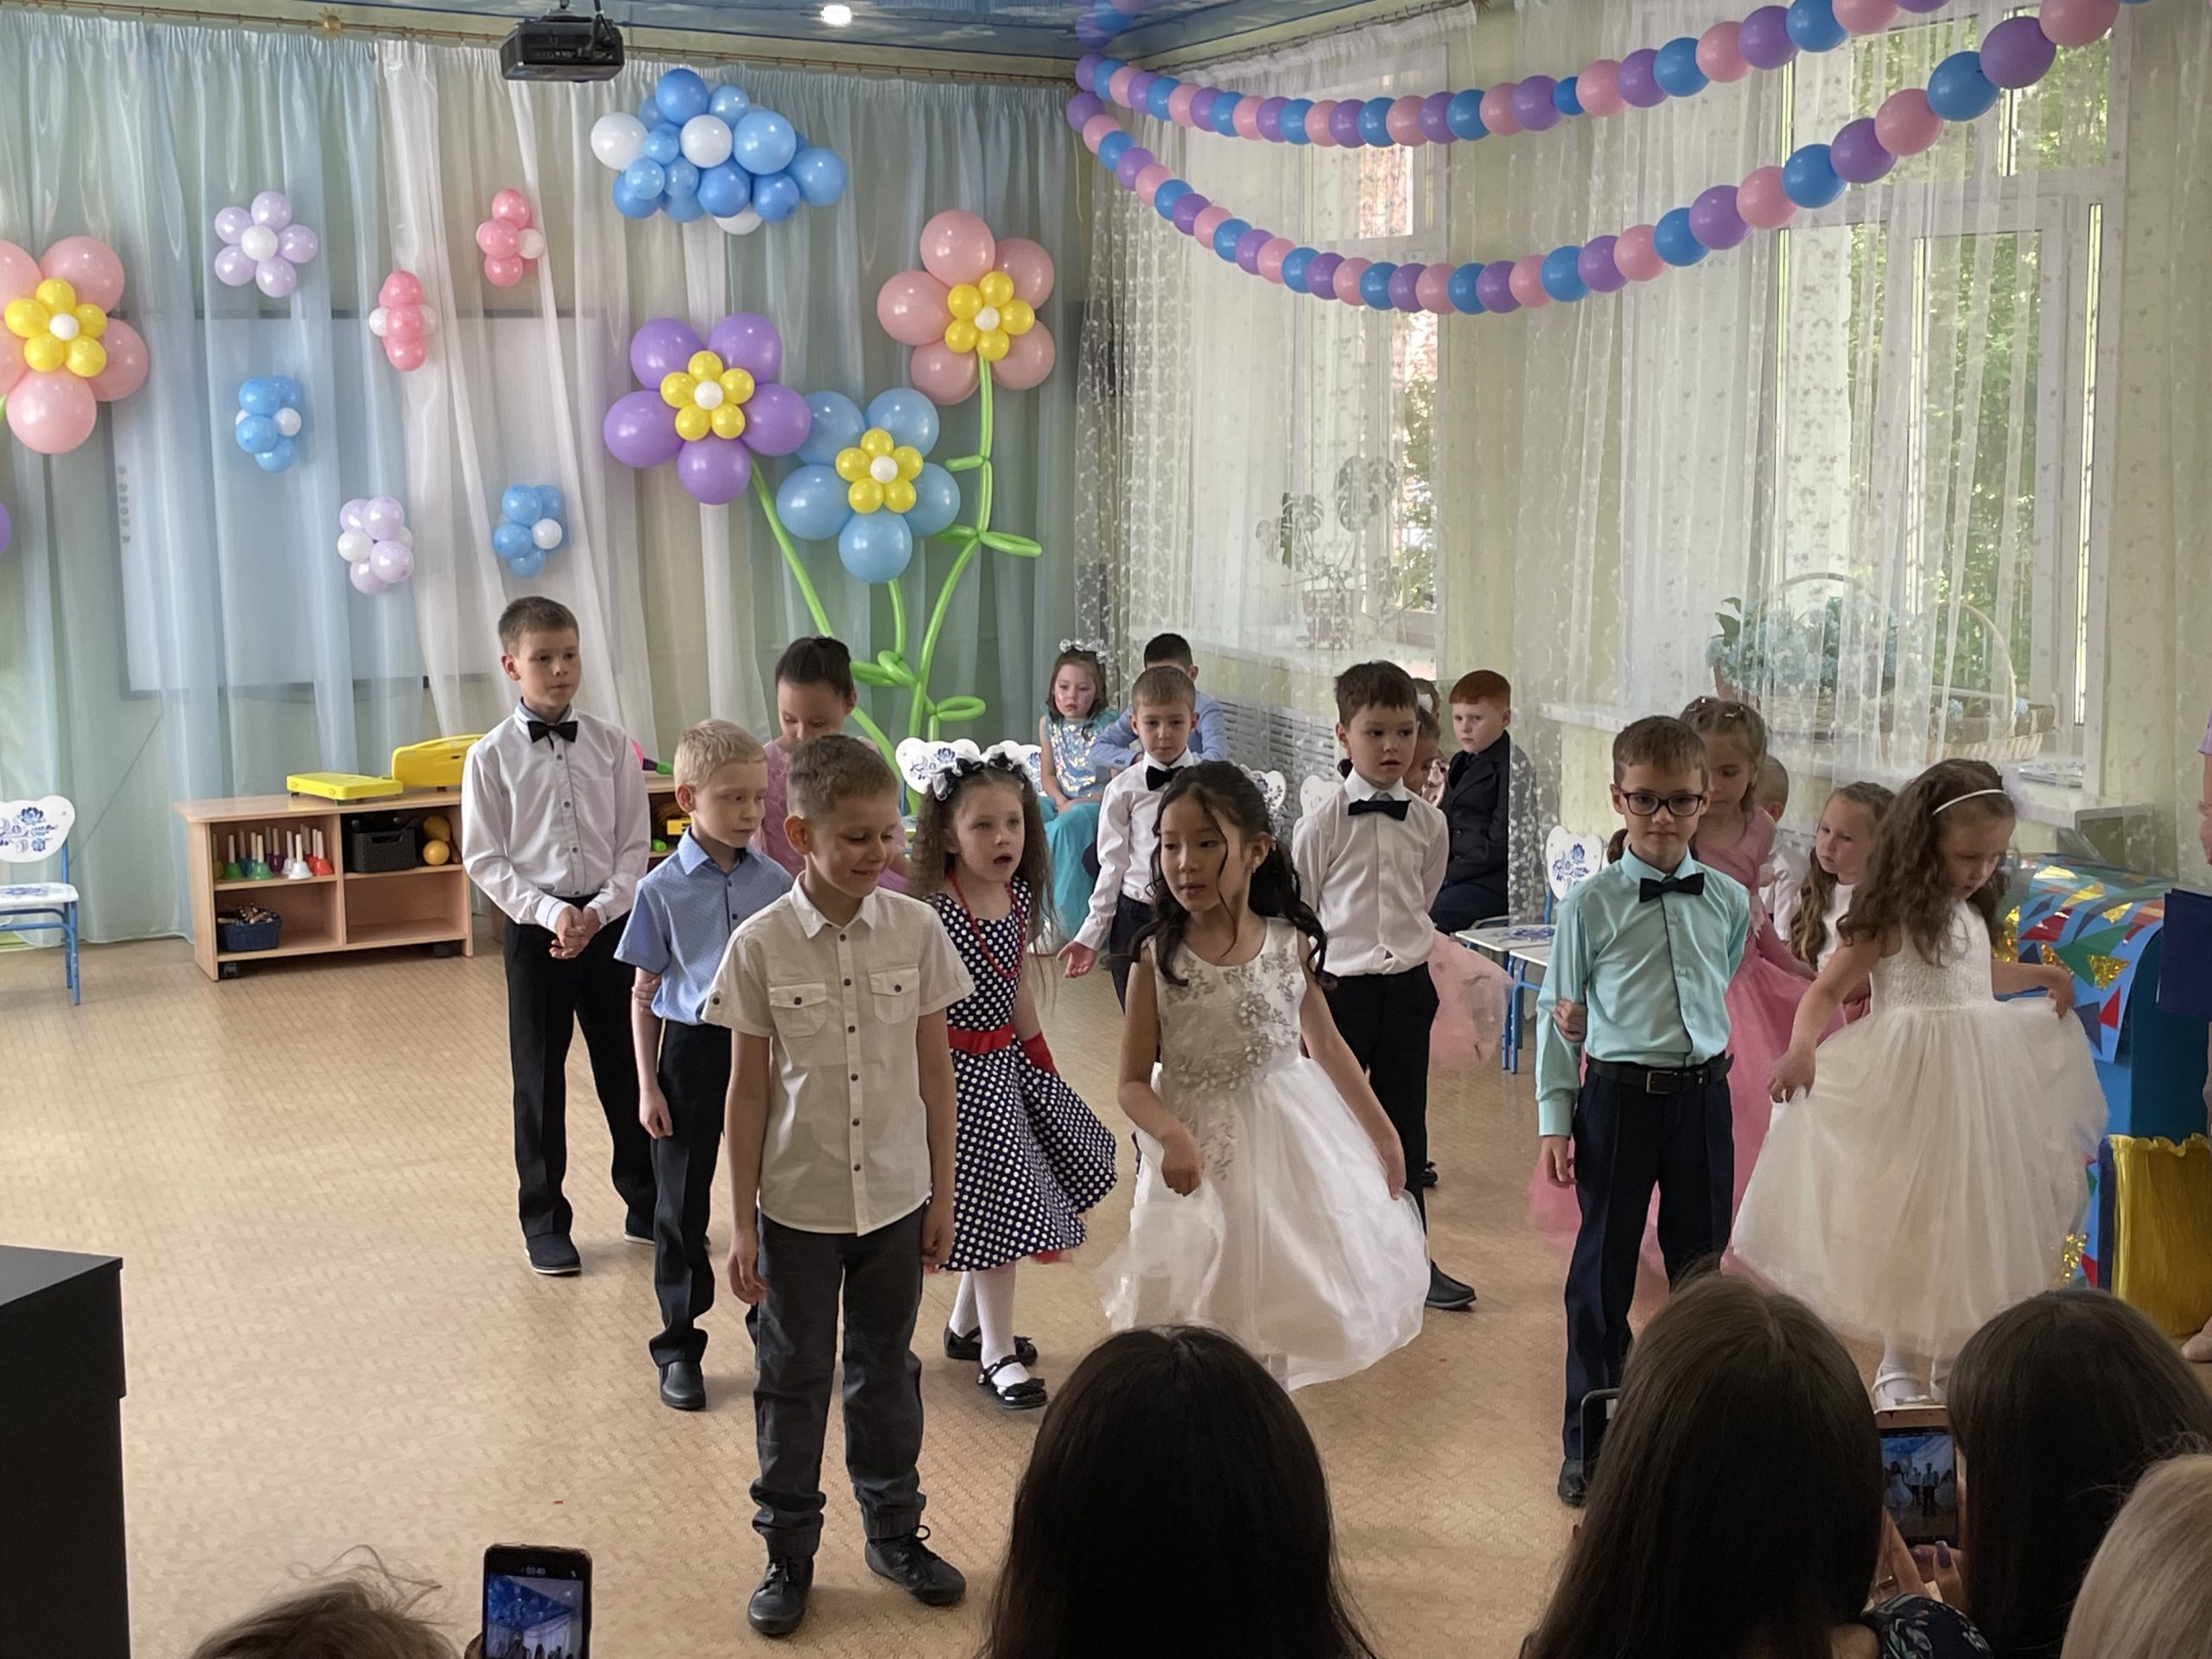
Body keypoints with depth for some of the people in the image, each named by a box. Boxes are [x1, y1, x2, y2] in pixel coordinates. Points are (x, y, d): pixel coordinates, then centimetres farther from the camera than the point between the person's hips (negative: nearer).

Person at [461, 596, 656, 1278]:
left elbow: (634, 846, 0)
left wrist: (598, 912, -13)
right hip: (534, 926, -1)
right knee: (538, 1077, 8)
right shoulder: (492, 756, -5)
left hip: (608, 922, 1)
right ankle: (545, 1220, 21)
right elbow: (484, 860, -5)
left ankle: (646, 1202, 26)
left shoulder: (611, 746, 0)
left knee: (625, 1066, 10)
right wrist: (551, 913, -15)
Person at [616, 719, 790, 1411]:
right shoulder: (663, 890, -8)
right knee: (681, 1206, 7)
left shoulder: (775, 884, -2)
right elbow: (644, 994, -3)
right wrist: (647, 1085, -5)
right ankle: (678, 1348, 22)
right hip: (693, 1050, -2)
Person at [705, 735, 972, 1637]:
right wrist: (742, 1223, -4)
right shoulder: (761, 944, -12)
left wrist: (942, 1194, 4)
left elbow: (935, 1070, 1)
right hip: (798, 1205, -2)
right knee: (792, 1380, 12)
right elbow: (750, 1088, -6)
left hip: (895, 1198, 2)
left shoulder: (916, 929, -7)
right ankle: (788, 1553, 28)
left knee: (886, 1371, 18)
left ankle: (894, 1531, 35)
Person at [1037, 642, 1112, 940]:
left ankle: (1069, 921, -29)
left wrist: (1078, 804, -20)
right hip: (1062, 801, 5)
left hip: (1098, 803, -5)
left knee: (1067, 825, -35)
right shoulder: (1048, 724, 6)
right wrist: (1060, 800, -8)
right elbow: (1048, 775, 12)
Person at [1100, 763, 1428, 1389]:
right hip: (1198, 1149, -2)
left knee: (1277, 1317, 9)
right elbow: (1134, 1083, -9)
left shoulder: (1291, 944, -4)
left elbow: (1327, 1045, 10)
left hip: (1285, 1144, 2)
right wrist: (1172, 1134, -28)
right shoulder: (1157, 959, -11)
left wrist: (1382, 1132, 15)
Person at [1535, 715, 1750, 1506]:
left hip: (1704, 1096, 3)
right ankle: (1587, 1441, 17)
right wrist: (1555, 1118, -5)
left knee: (1700, 1261, 13)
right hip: (1618, 1094, -3)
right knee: (1604, 1268, 5)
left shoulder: (1728, 900, 4)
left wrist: (1712, 1058, 14)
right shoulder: (1590, 904, -5)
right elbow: (1558, 1013, -2)